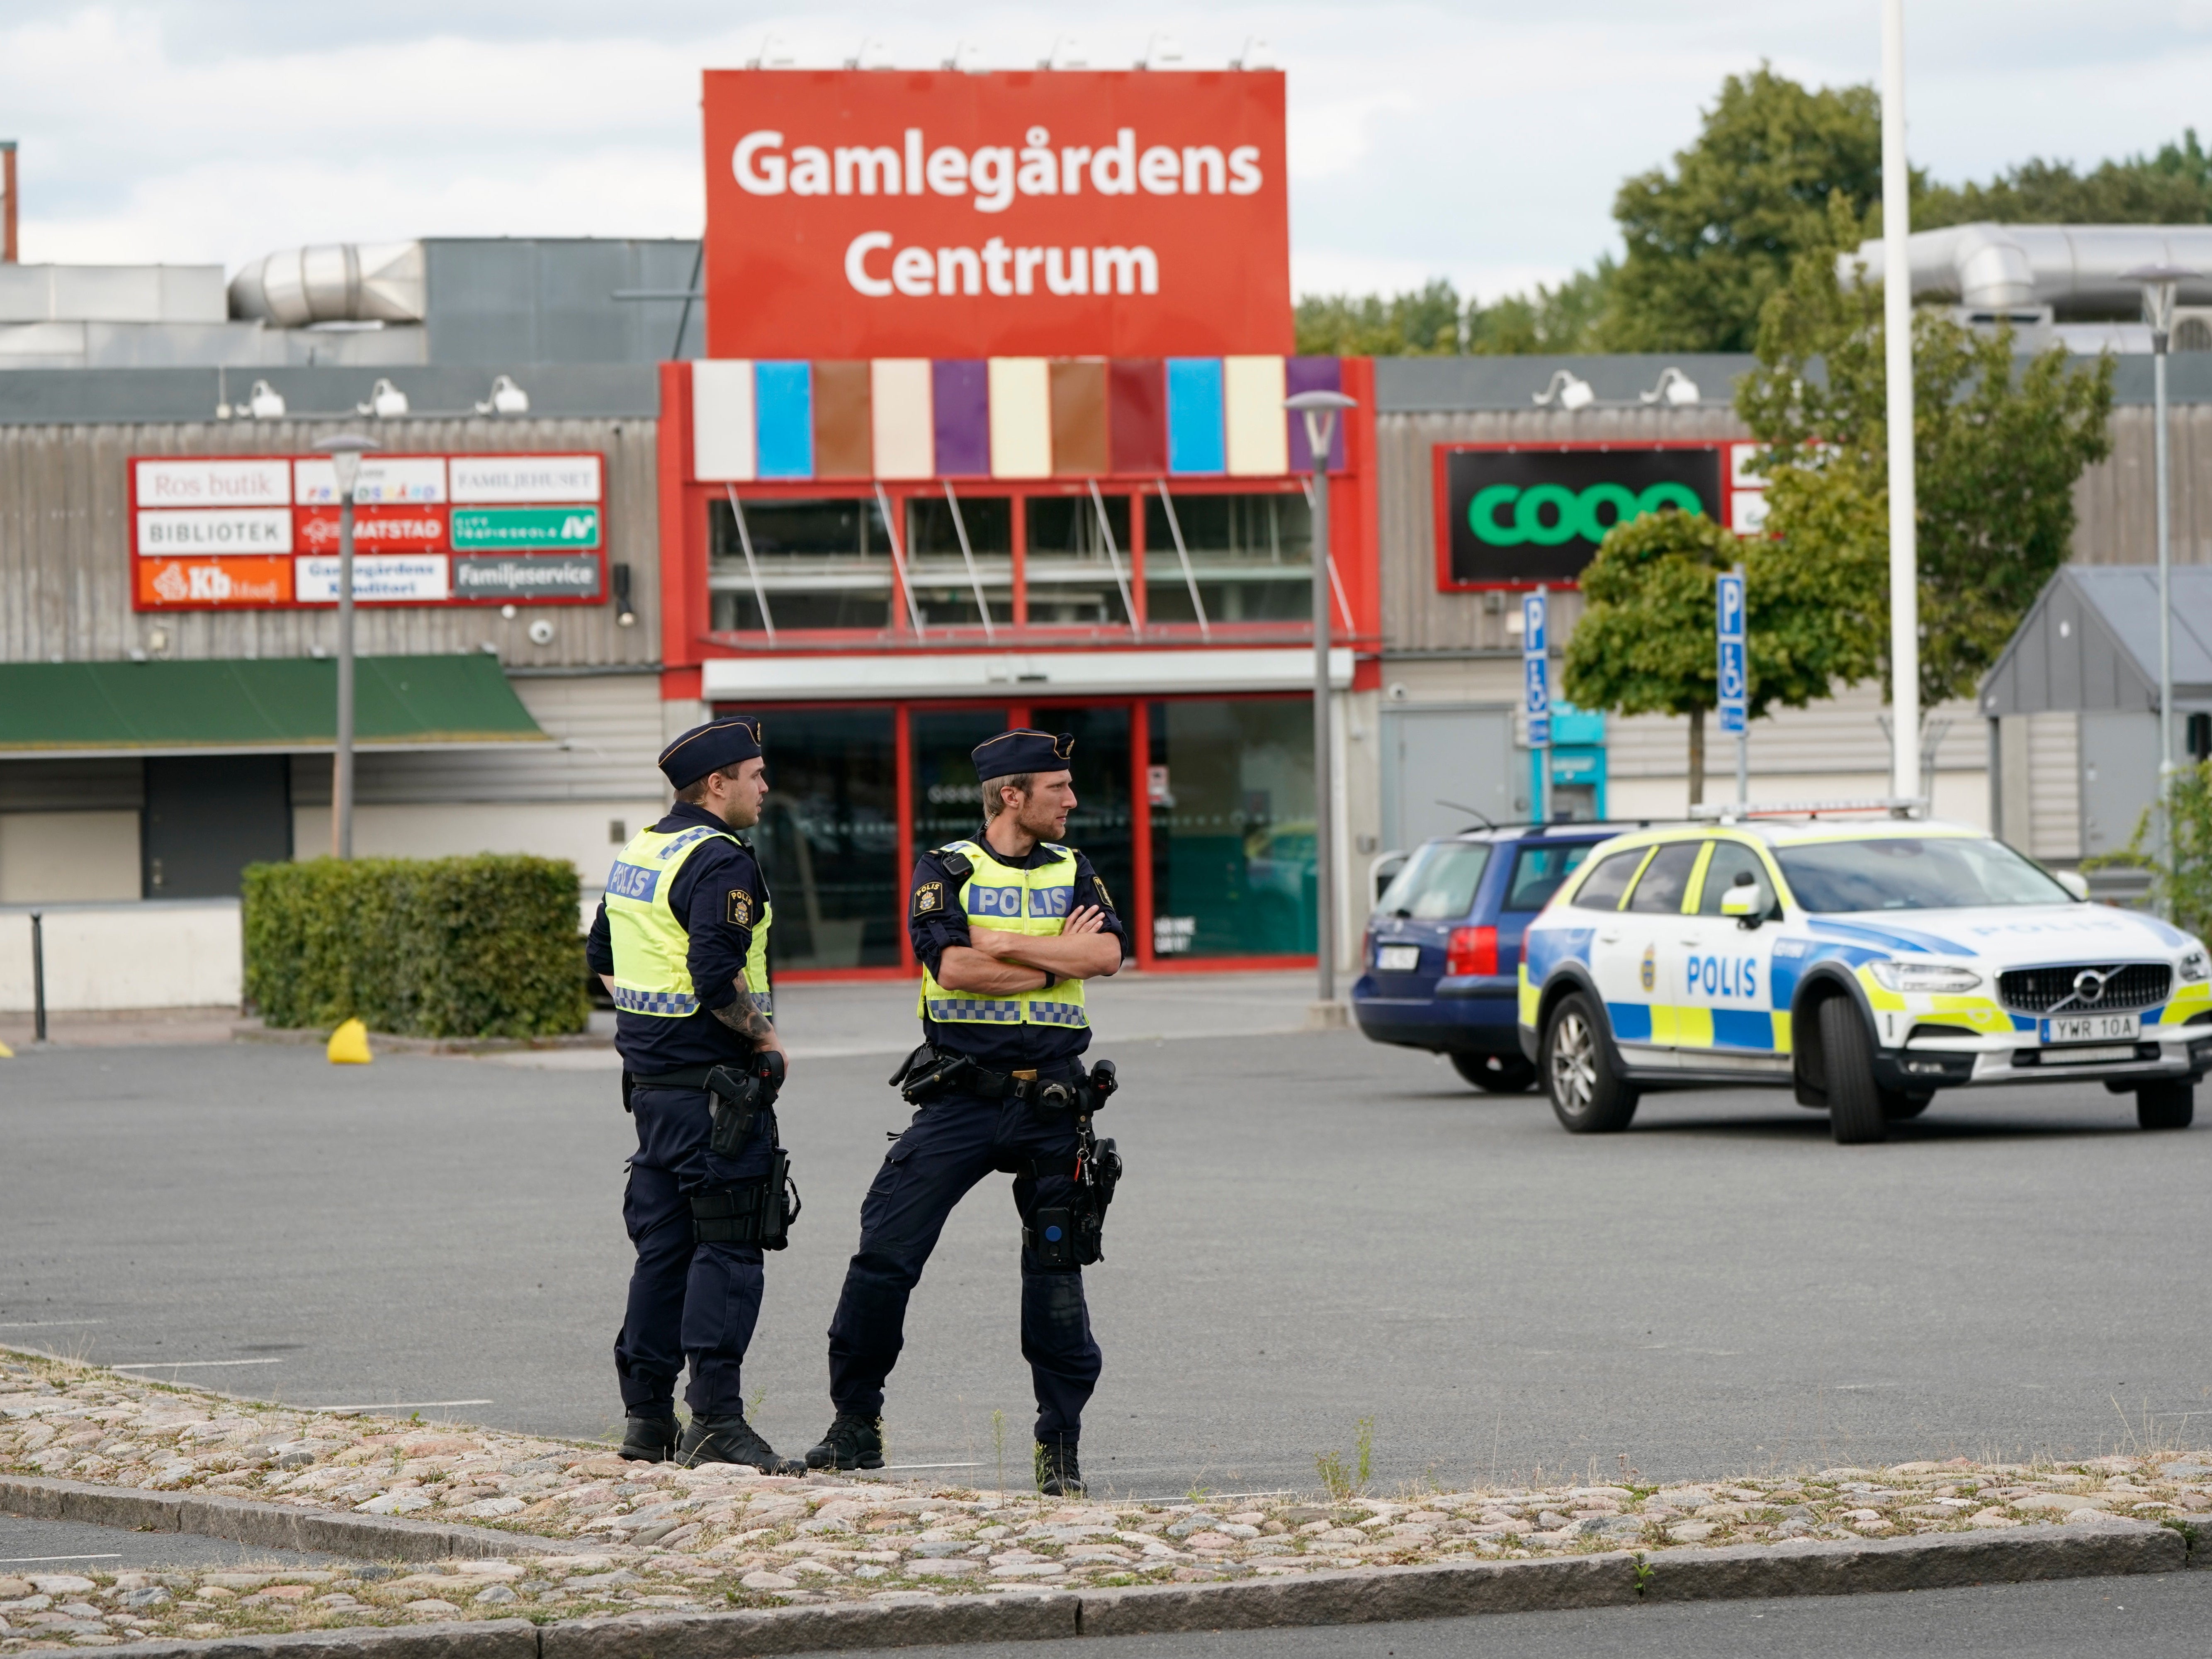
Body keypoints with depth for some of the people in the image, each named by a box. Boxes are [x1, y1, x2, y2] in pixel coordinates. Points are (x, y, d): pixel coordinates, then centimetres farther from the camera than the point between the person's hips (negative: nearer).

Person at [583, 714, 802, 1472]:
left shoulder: (636, 855, 14)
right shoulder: (720, 863, -15)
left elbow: (603, 958, 24)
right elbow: (717, 978, -25)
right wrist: (766, 1040, -12)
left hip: (651, 1075, 9)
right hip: (715, 1081, -9)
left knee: (664, 1244, 14)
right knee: (726, 1248, -7)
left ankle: (647, 1416, 17)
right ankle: (715, 1420, -11)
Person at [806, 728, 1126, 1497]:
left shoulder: (1073, 873, 12)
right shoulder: (945, 872, 2)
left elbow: (1106, 953, -7)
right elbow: (954, 967, -15)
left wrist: (1004, 945, -12)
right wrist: (1055, 961, -8)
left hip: (1051, 1104, 2)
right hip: (961, 1097, -2)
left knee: (1055, 1272, 2)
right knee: (885, 1253, -7)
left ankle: (1060, 1443, 11)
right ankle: (856, 1423, 5)